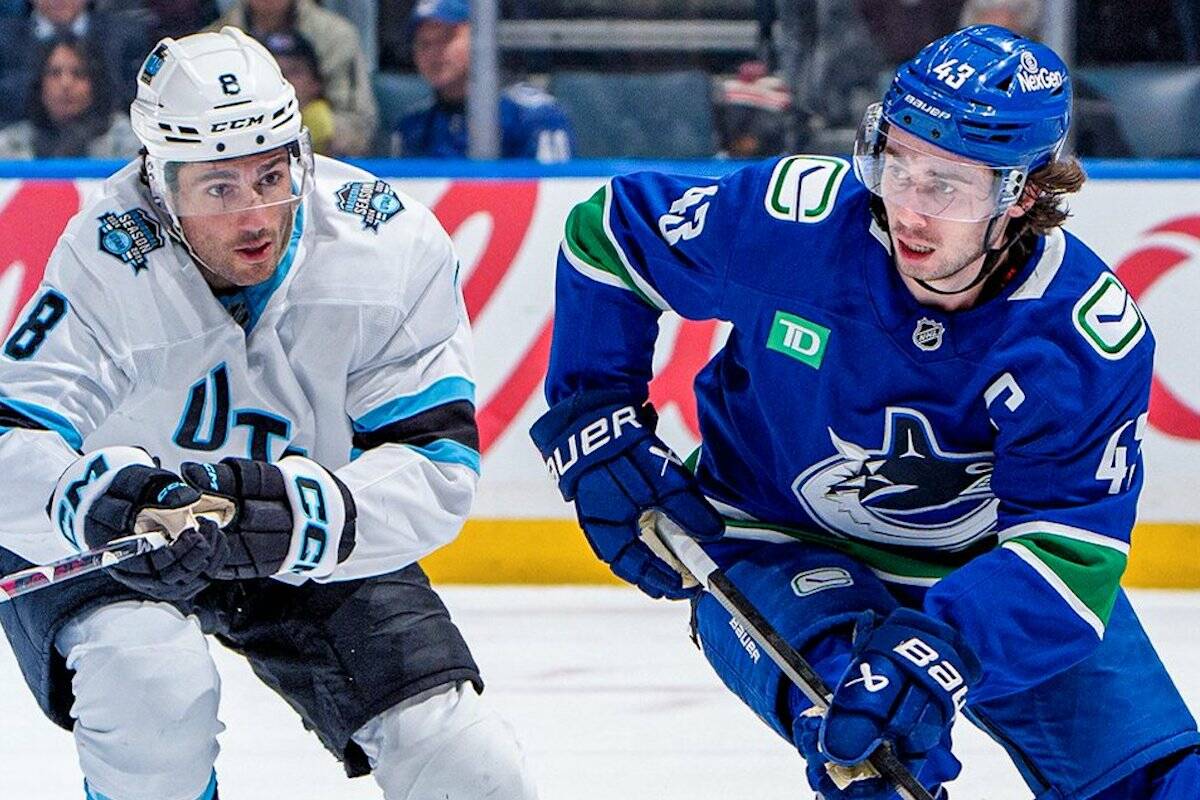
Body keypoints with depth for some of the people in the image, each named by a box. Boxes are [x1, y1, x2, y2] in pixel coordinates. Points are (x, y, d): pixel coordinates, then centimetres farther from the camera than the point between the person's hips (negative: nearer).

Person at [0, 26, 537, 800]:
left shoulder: (393, 244, -21)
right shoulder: (108, 263, -28)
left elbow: (436, 464, -22)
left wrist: (308, 513, -41)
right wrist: (97, 500, -56)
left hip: (315, 551, 3)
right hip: (94, 553, -2)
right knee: (151, 683, -32)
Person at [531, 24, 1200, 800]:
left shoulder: (1091, 336, -27)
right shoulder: (794, 217, -27)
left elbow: (1070, 550, -31)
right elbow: (606, 233, -9)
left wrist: (937, 650, -47)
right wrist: (593, 422, -10)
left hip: (977, 561, 2)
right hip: (774, 545, -2)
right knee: (865, 738, -32)